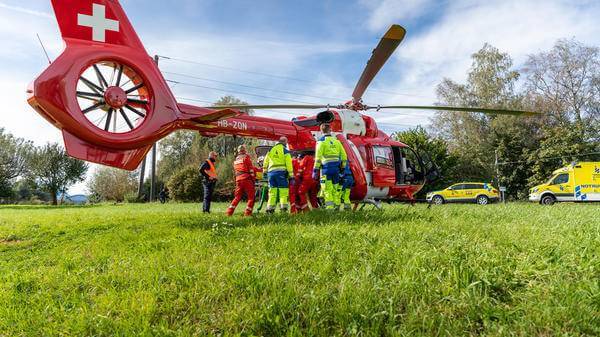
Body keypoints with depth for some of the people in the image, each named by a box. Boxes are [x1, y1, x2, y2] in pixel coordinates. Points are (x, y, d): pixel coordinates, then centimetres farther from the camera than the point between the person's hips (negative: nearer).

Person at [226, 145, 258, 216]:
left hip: (238, 179, 6)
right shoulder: (246, 157, 2)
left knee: (237, 197, 13)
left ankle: (229, 211, 6)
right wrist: (253, 177, 0)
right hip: (246, 178, -6)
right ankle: (247, 212, -8)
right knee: (251, 197, 0)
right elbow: (251, 168, -4)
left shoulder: (235, 160, 21)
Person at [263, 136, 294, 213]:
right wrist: (291, 176, -3)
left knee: (272, 191, 9)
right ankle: (284, 207, -13)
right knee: (283, 191, -4)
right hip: (281, 172, -4)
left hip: (271, 172, 5)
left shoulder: (271, 150, 17)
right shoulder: (285, 150, 3)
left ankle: (270, 208, 6)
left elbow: (265, 162, 19)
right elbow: (289, 164, -2)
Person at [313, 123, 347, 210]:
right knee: (336, 188, 12)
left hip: (326, 168, -5)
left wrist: (315, 170, -7)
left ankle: (329, 208, -6)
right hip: (336, 168, 5)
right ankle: (336, 207, 15)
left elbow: (318, 157, -10)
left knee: (327, 189, -3)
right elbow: (344, 155, 13)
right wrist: (343, 168, 20)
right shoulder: (336, 141, 12)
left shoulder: (321, 141, -3)